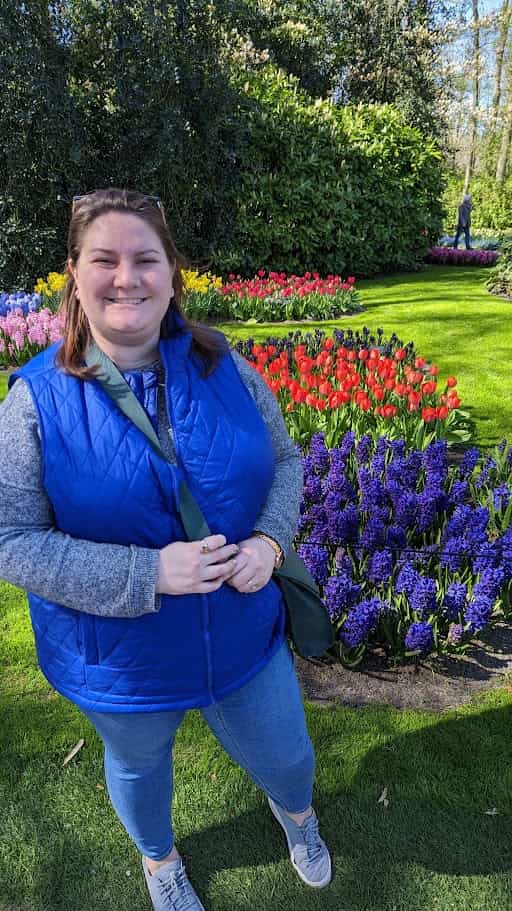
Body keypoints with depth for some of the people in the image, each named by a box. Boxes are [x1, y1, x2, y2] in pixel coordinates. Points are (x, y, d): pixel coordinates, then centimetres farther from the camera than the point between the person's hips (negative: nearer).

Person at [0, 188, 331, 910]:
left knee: (284, 755, 24)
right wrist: (149, 574, -28)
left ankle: (296, 813, 65)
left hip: (244, 634, 2)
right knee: (138, 768, 28)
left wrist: (270, 539, -18)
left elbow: (285, 459, 2)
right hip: (121, 658, -1)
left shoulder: (224, 367, -10)